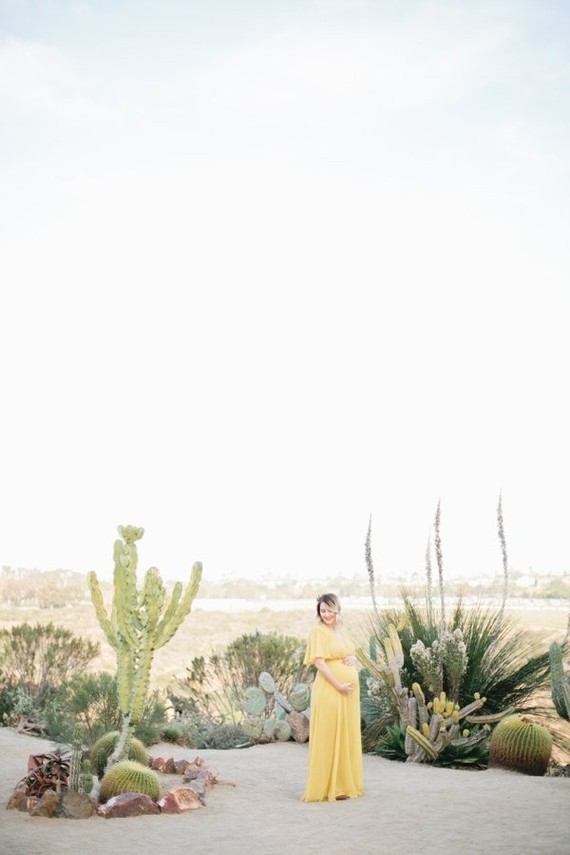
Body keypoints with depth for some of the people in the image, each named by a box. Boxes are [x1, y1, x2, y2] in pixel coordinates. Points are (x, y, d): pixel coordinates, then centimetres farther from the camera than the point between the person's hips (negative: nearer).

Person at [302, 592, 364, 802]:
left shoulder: (342, 632, 13)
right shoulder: (318, 632, -8)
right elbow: (319, 663, -15)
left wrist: (354, 659, -2)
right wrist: (338, 686, -19)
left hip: (349, 692, 8)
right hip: (330, 690, -8)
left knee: (347, 736, 12)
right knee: (329, 737, -4)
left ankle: (344, 783, 21)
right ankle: (328, 787, 1)